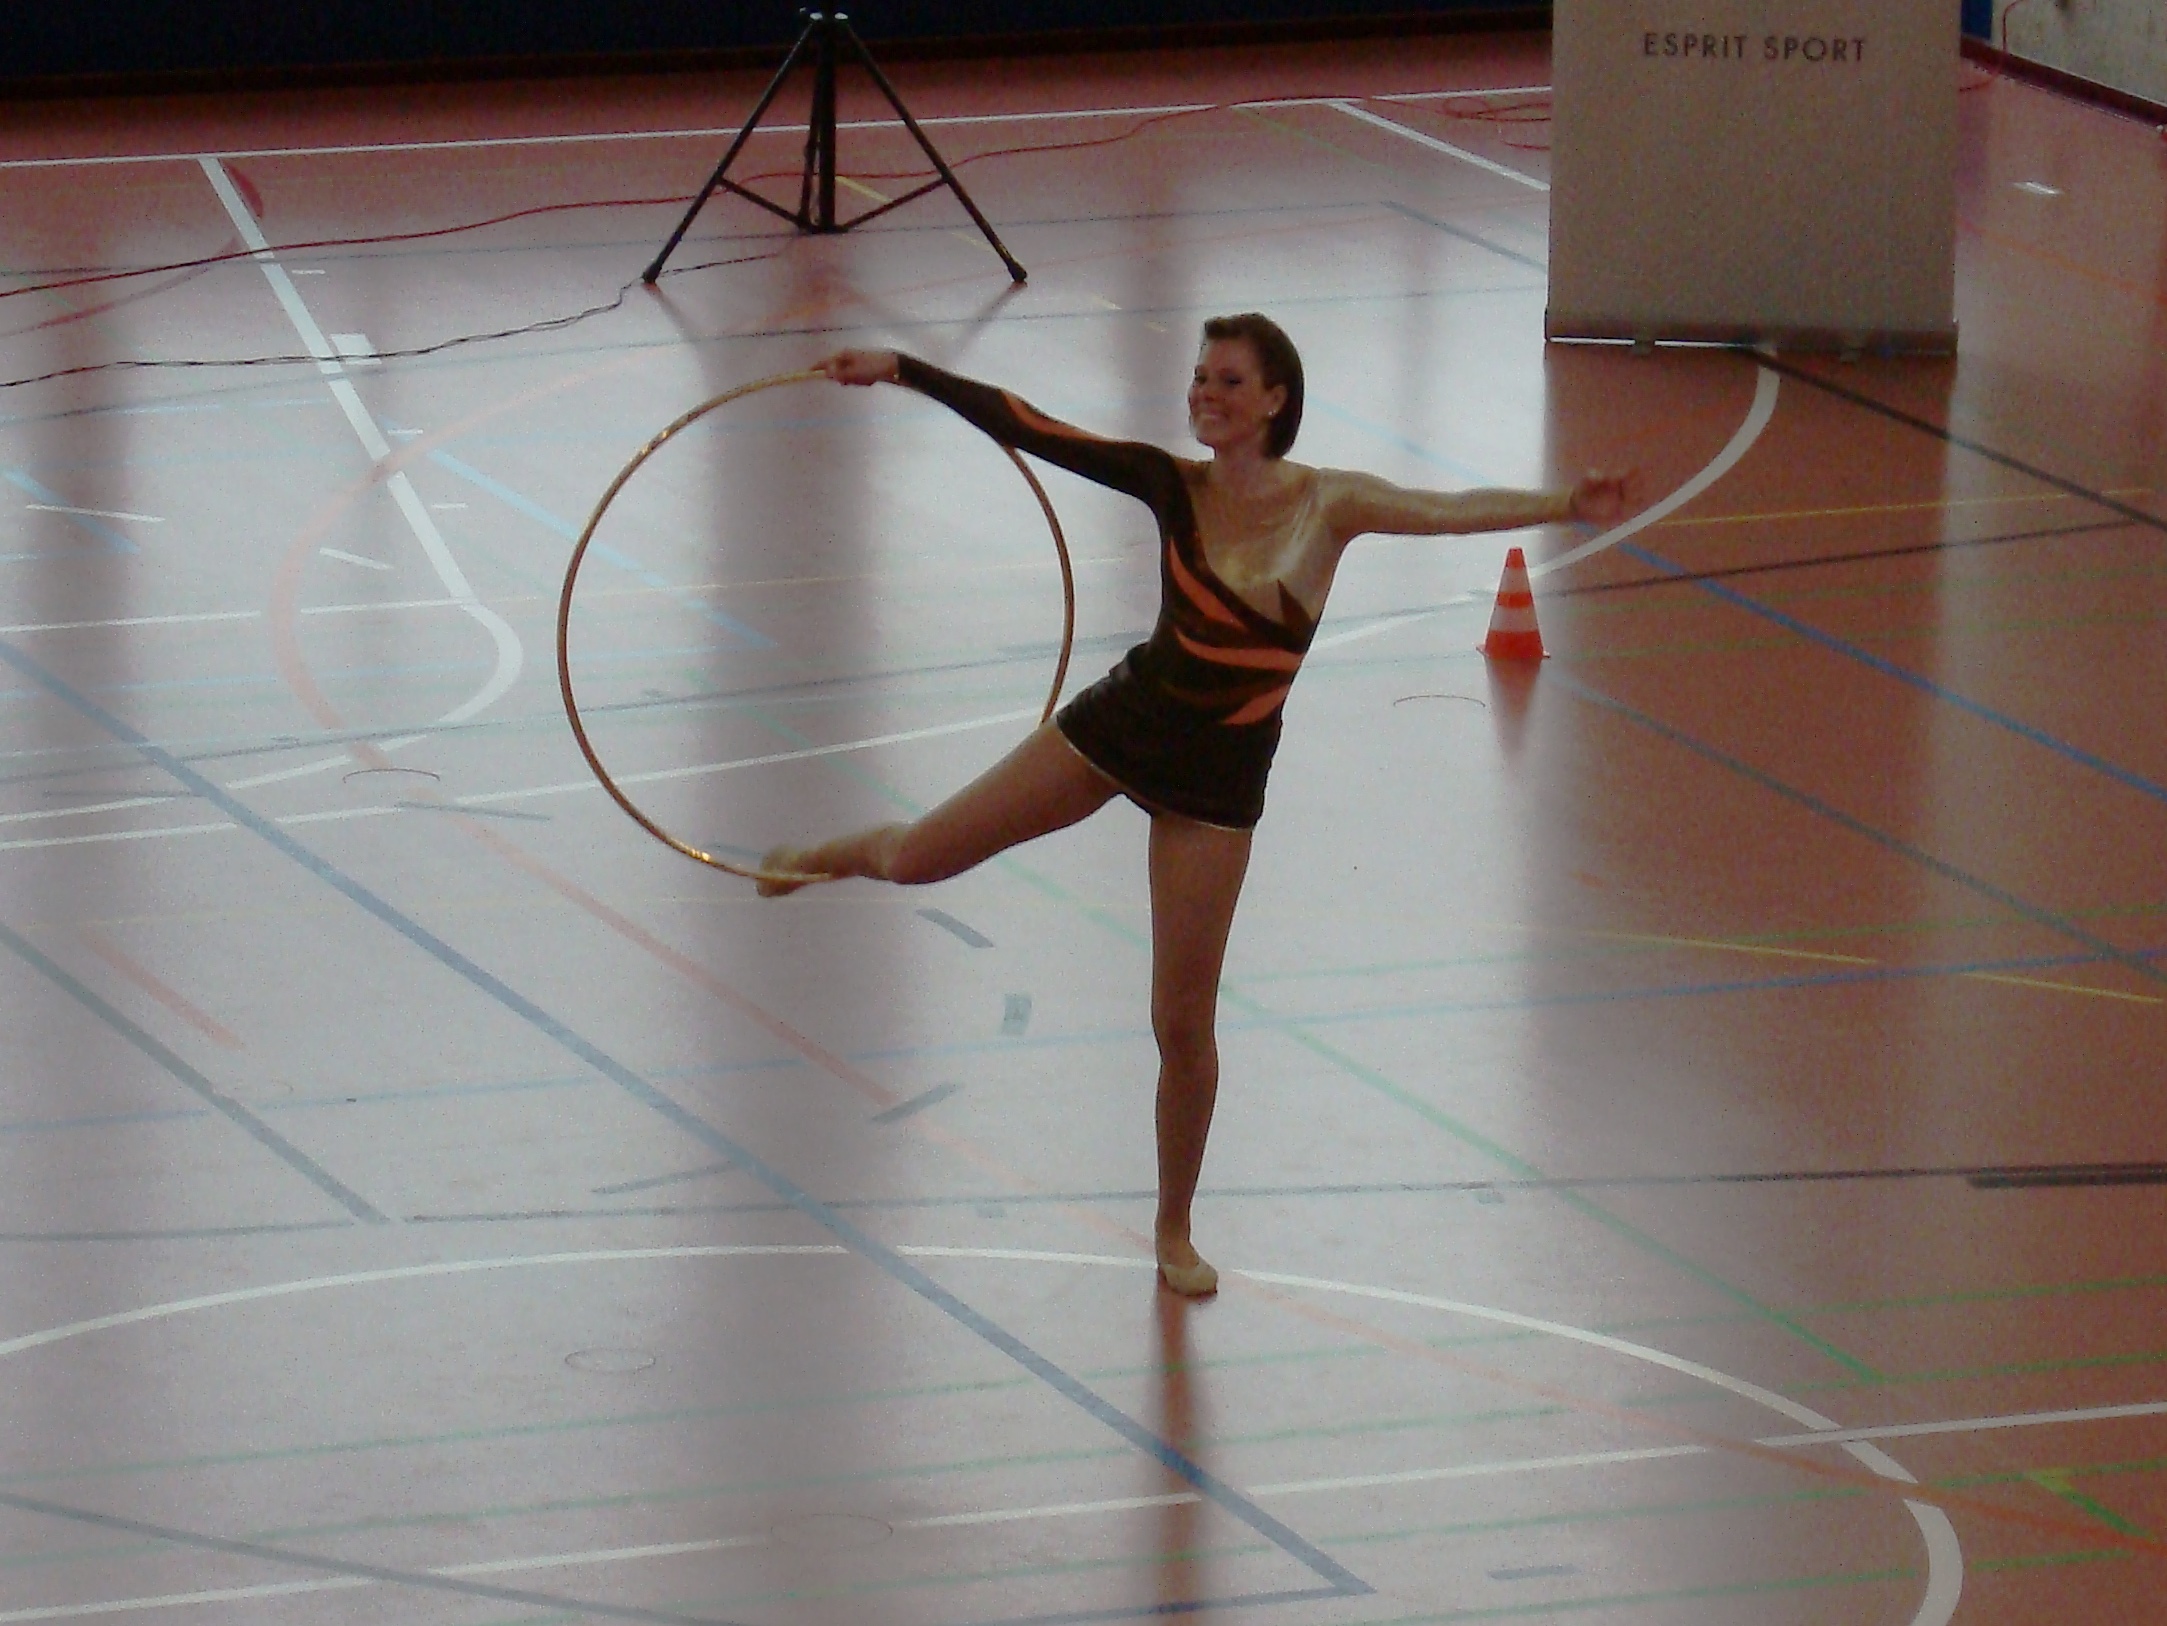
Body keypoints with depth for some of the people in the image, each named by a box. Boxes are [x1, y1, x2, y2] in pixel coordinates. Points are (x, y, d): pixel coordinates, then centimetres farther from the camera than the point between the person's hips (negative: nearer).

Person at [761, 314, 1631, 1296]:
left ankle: (1175, 1230, 23)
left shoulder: (1328, 505, -13)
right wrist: (901, 371, -15)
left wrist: (1564, 507, -44)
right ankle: (838, 855, 44)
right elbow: (1034, 432, -11)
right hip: (1121, 723, 2)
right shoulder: (1174, 485, -8)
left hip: (1218, 775, -2)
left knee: (1183, 1021, 4)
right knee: (917, 860, 5)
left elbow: (1450, 512, -27)